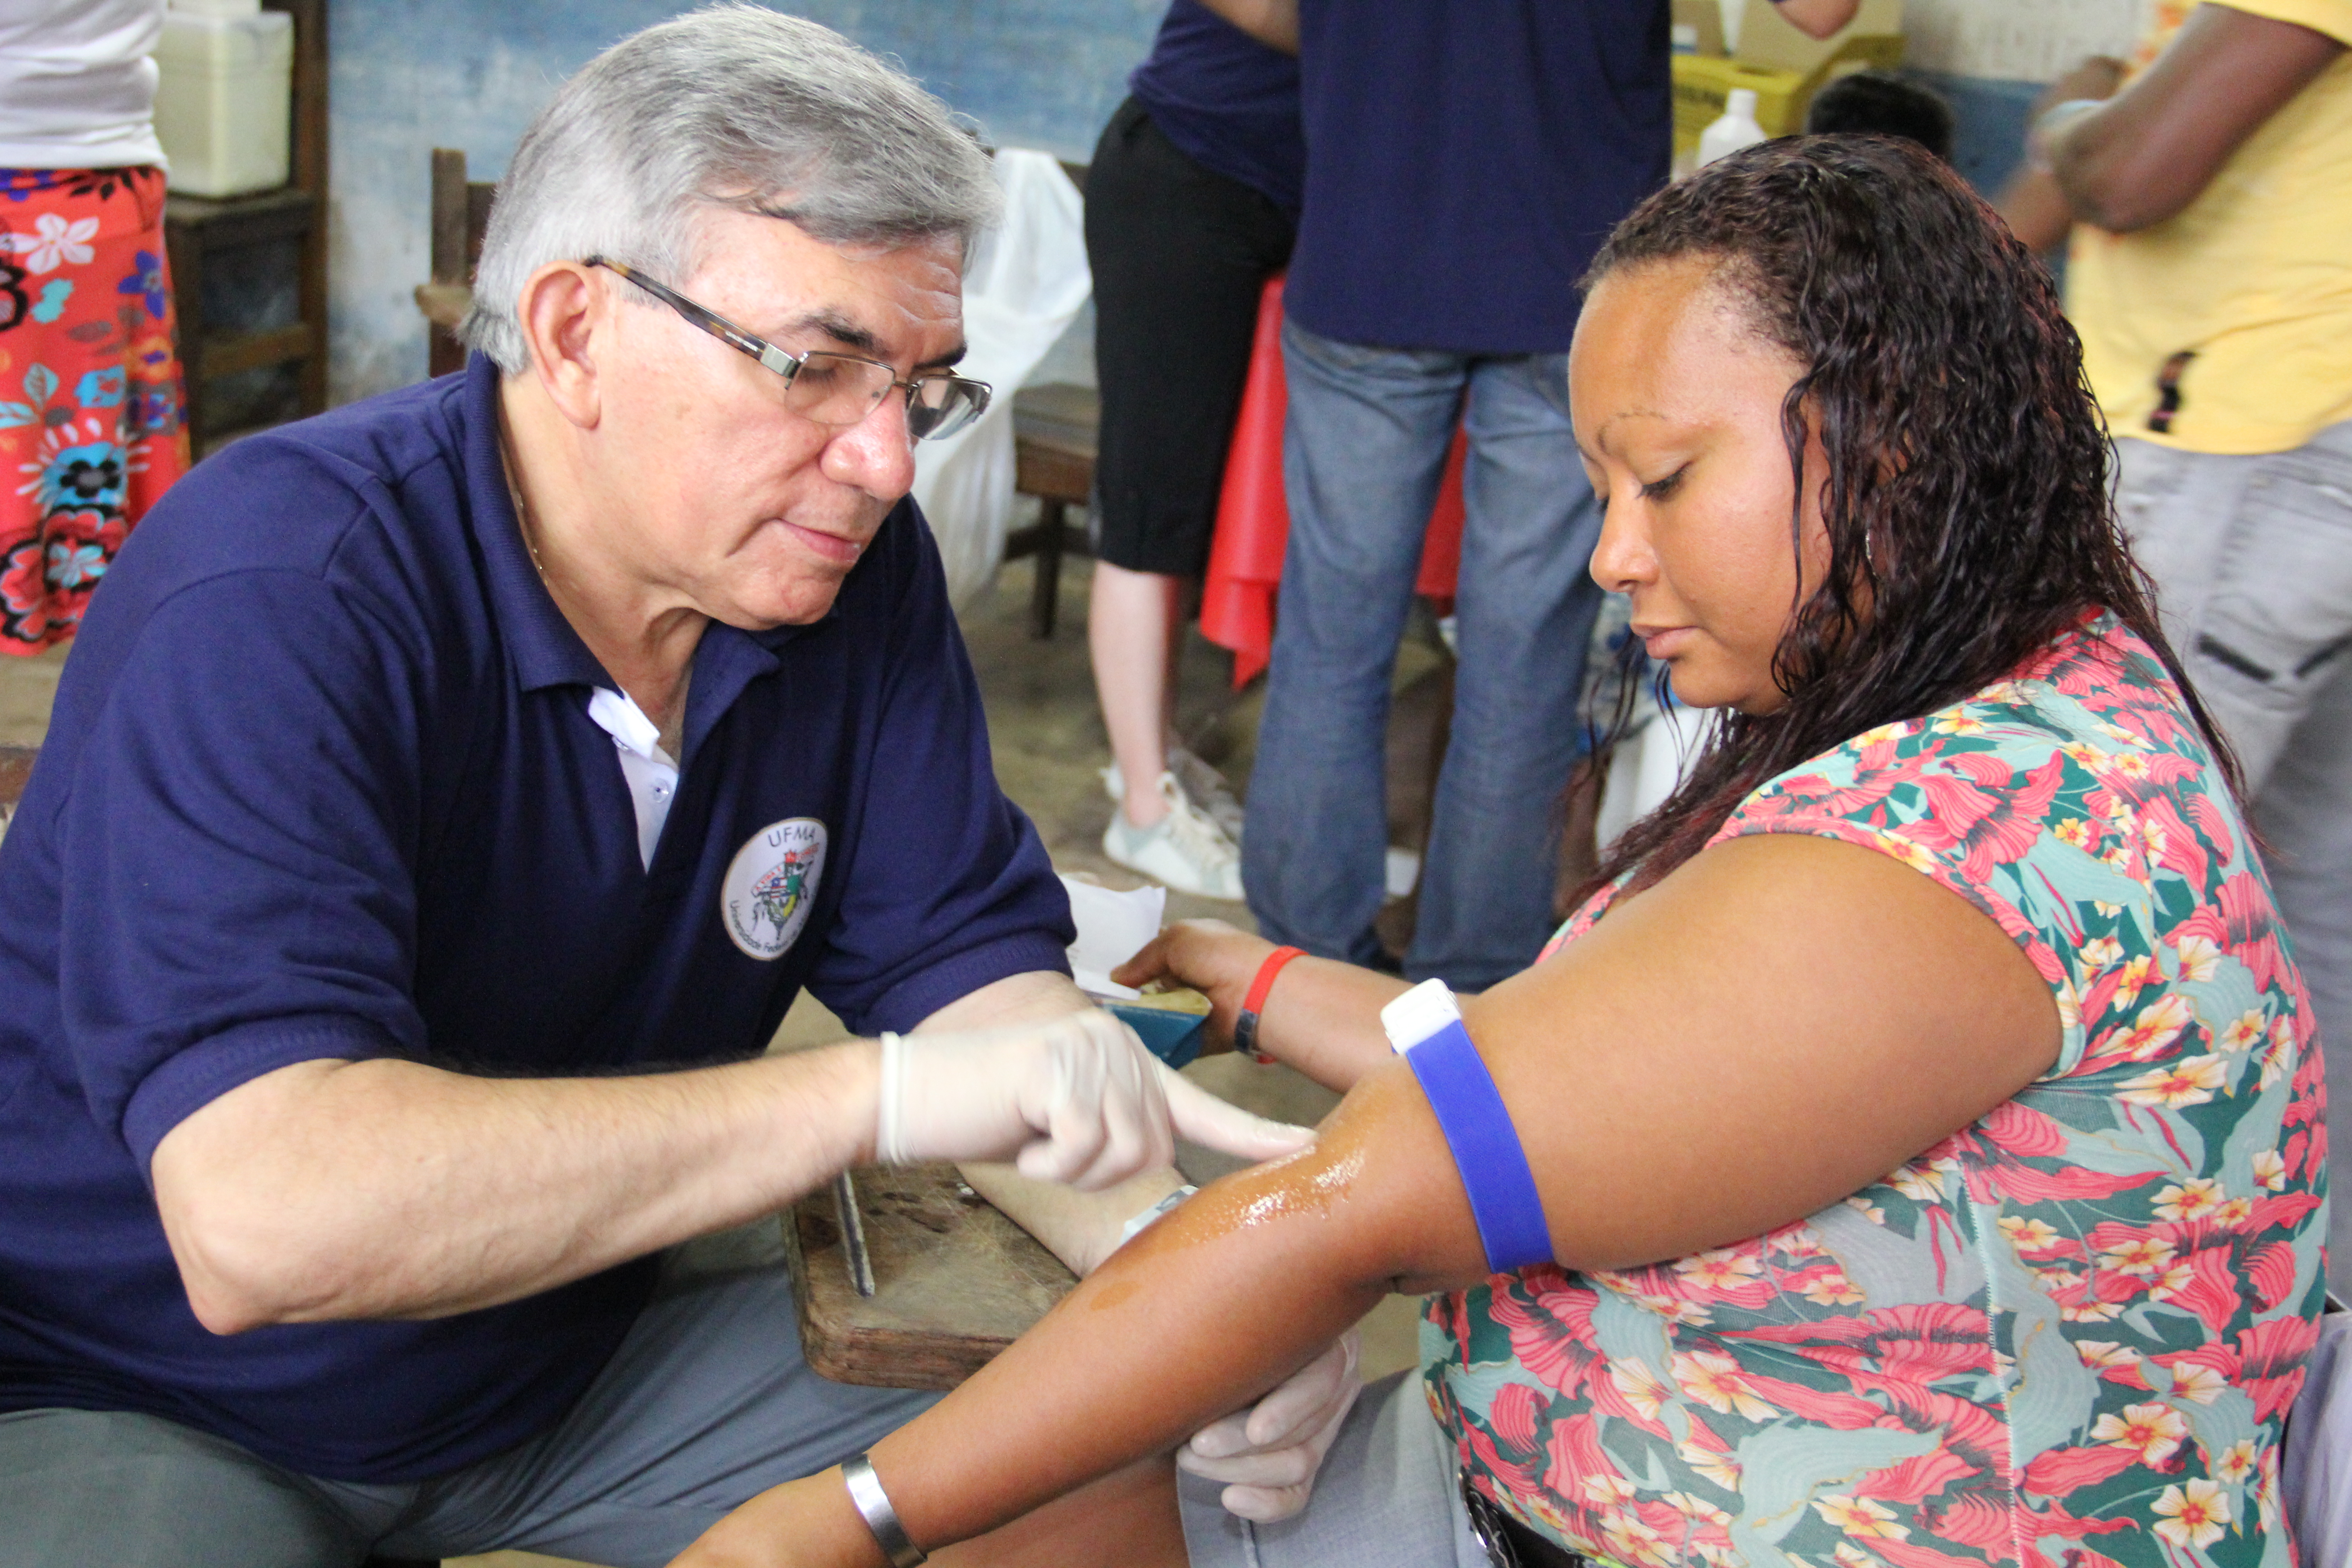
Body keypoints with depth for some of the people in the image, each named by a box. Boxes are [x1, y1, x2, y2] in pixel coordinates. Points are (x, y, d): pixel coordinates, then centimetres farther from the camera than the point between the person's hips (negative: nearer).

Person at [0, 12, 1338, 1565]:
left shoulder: (851, 566, -8)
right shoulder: (271, 601, -29)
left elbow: (967, 957, -5)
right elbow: (262, 1216, -40)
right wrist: (883, 1093, -41)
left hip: (581, 1339, 5)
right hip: (144, 1398, -4)